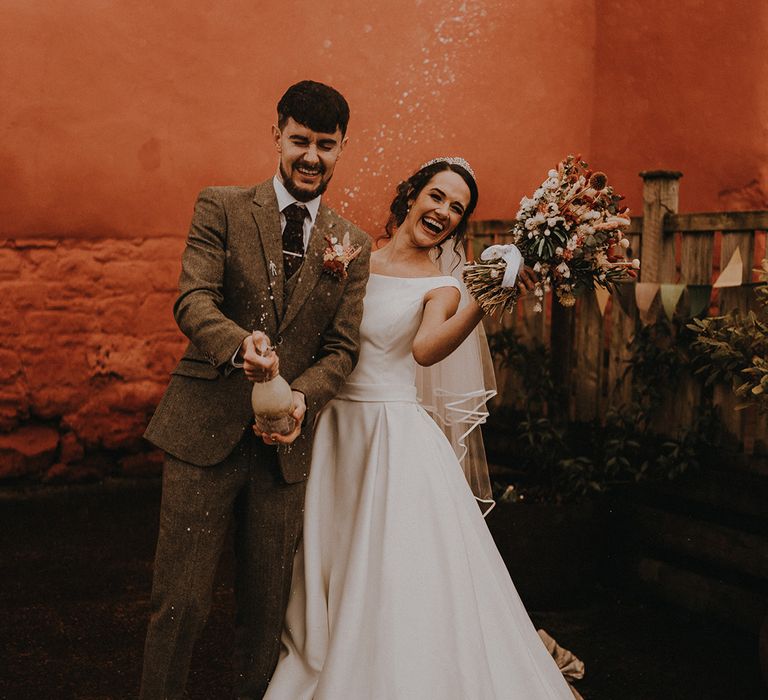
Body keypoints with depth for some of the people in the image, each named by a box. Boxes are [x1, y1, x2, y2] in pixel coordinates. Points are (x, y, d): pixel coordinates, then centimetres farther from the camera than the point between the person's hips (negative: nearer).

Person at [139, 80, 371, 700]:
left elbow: (342, 347, 5)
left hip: (283, 442, 3)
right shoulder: (222, 208, 2)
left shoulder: (353, 245, 10)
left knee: (268, 606, 12)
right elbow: (193, 300, -11)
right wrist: (239, 344, -32)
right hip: (206, 430, -2)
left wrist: (302, 396, -16)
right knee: (182, 600, -1)